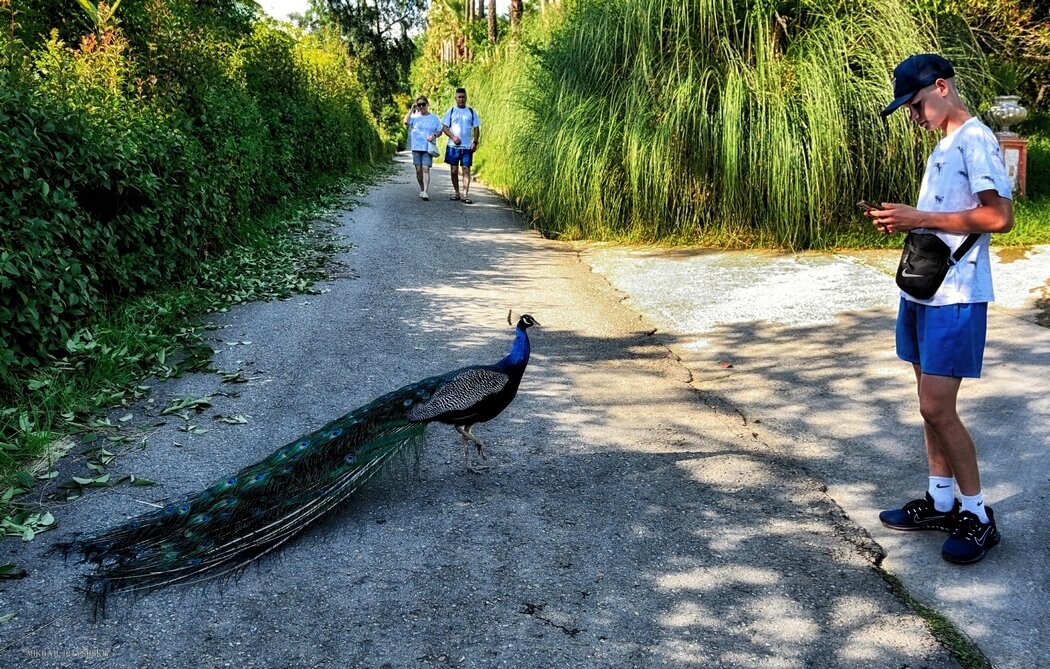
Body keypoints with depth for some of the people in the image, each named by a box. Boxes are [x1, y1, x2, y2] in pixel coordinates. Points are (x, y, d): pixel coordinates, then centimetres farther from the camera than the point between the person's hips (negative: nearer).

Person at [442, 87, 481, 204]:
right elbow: (445, 127, 3)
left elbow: (476, 128, 8)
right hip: (453, 146, 1)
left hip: (467, 146, 0)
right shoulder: (451, 111, 6)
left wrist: (475, 142, -5)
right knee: (454, 170, 4)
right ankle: (457, 193, 16)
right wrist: (453, 137, -13)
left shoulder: (471, 112, 8)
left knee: (466, 170, -7)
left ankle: (466, 195, -9)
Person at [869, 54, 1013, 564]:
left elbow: (999, 216, -21)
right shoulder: (943, 148, 18)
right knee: (930, 403, 12)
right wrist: (904, 219, 5)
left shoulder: (976, 140, -11)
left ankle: (978, 516, 7)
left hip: (955, 296, -9)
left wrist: (921, 217, -19)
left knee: (937, 407, -8)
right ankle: (940, 501, 24)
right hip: (922, 289, 9)